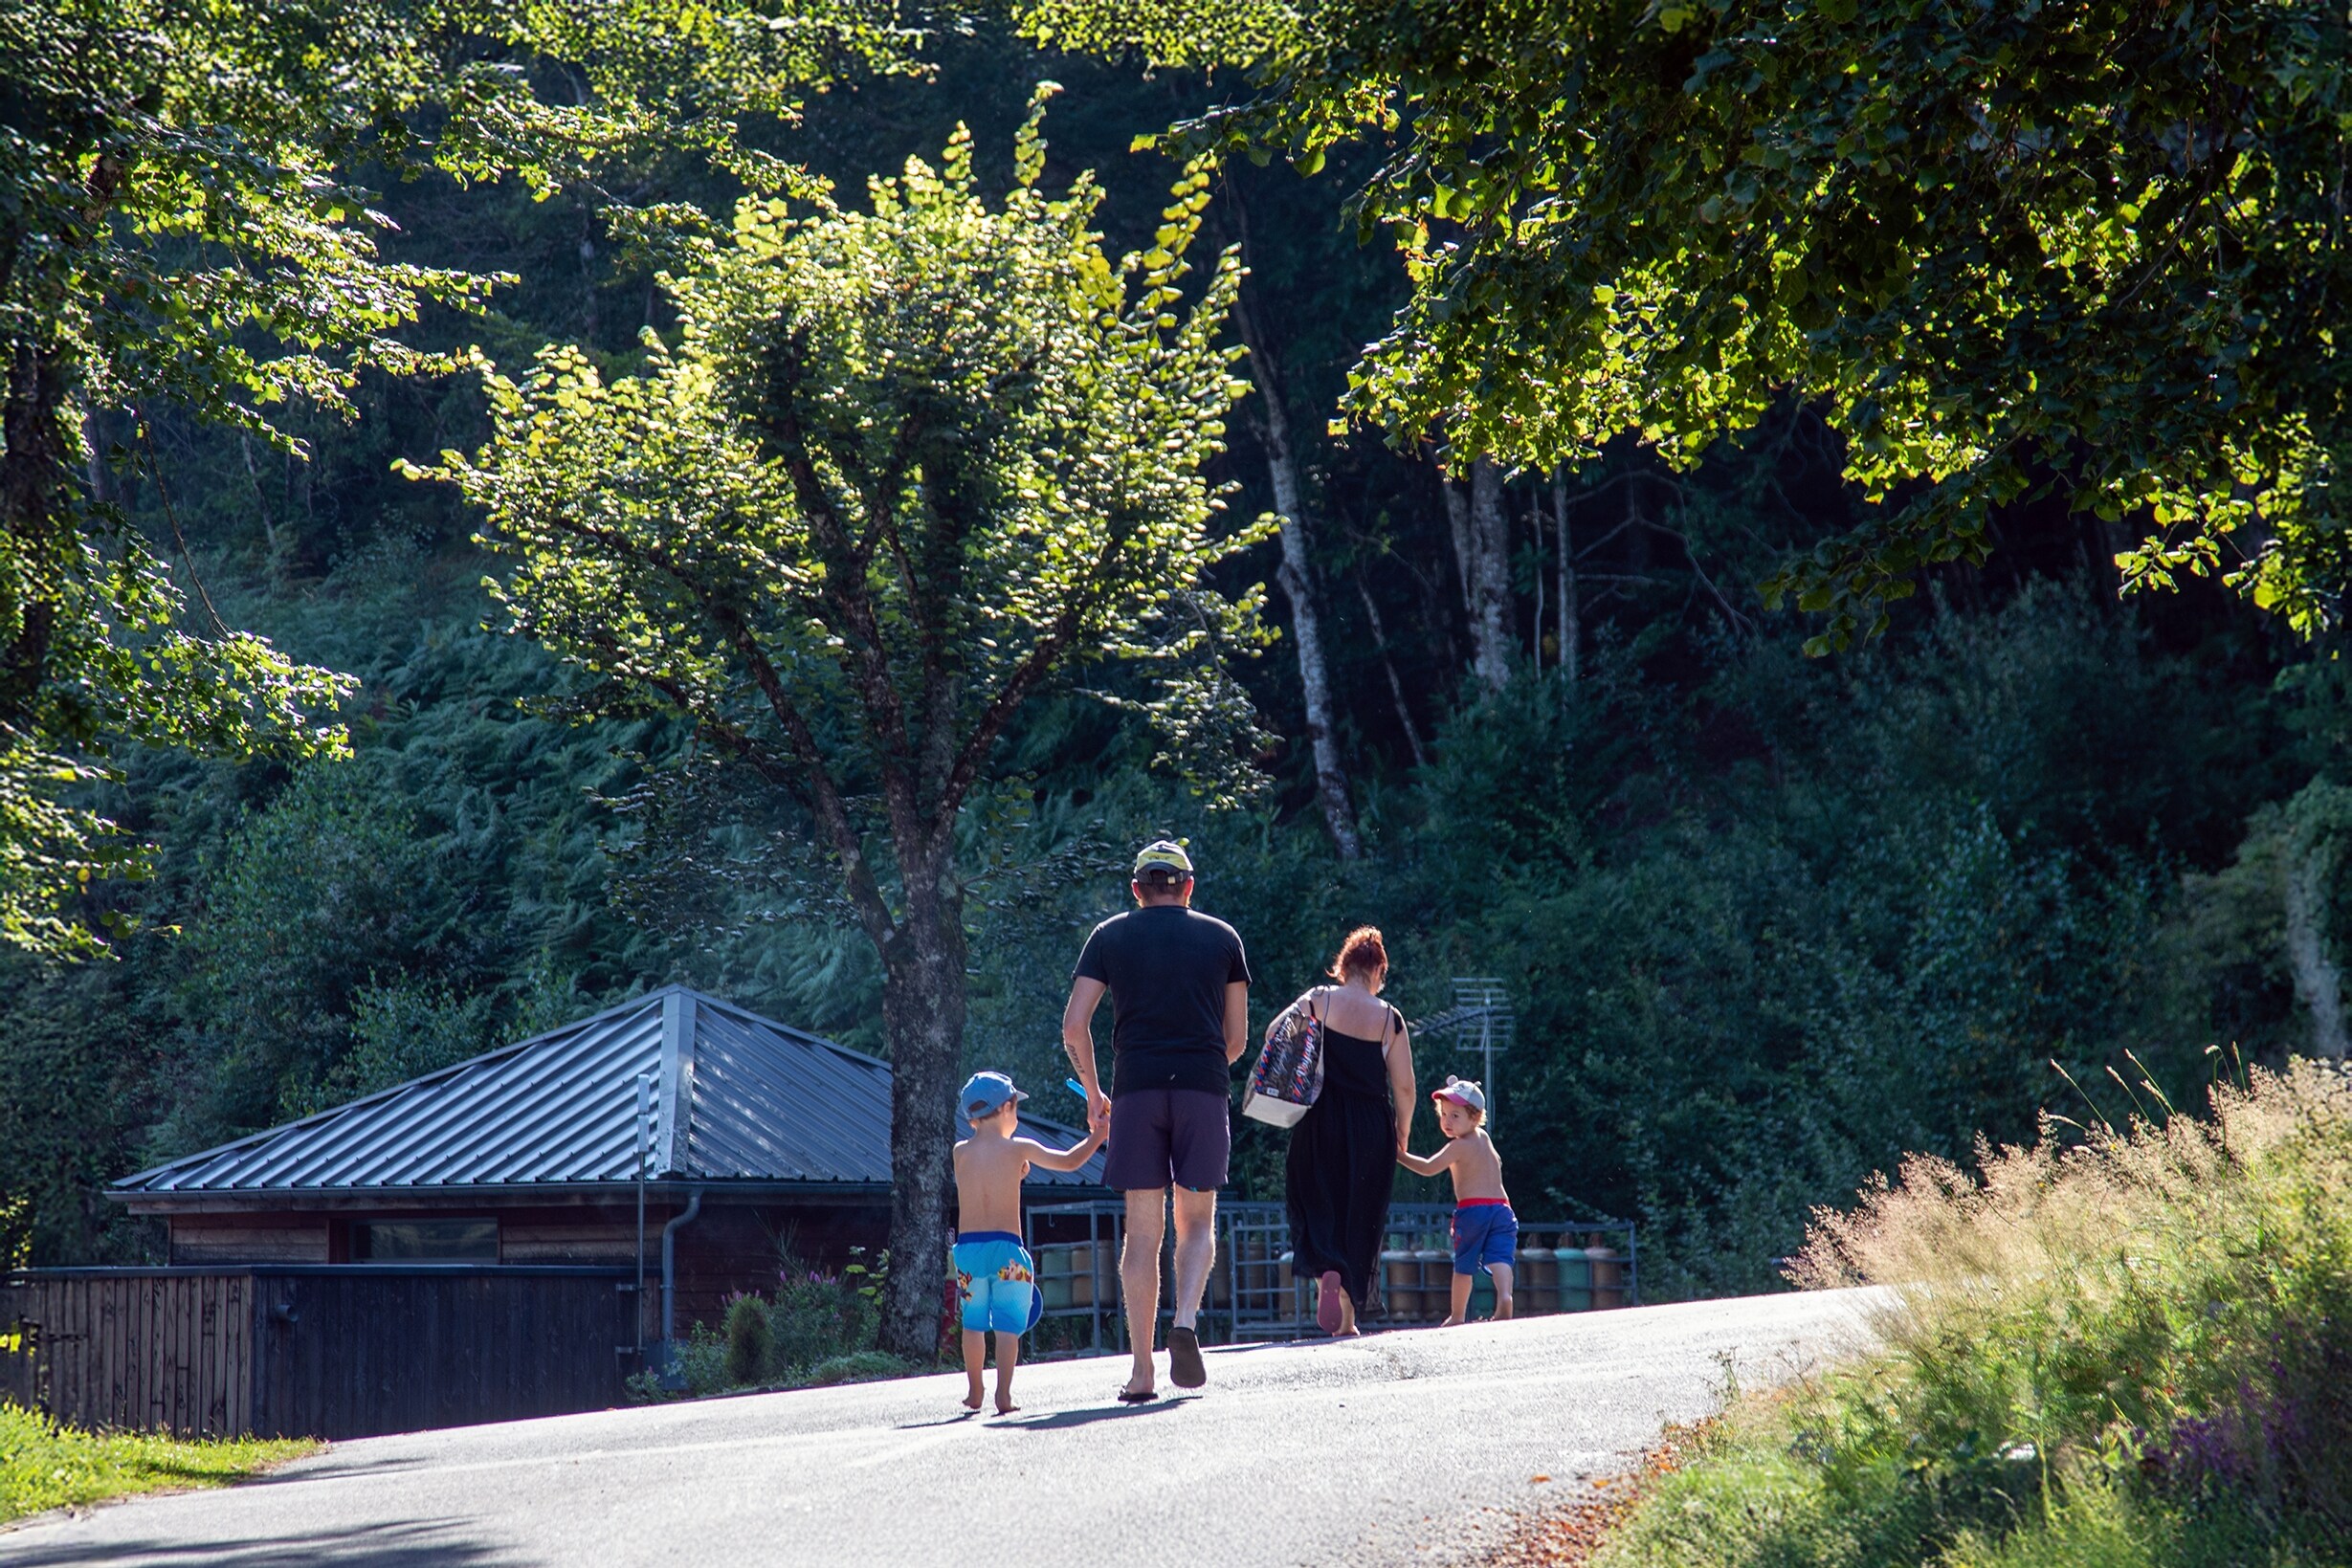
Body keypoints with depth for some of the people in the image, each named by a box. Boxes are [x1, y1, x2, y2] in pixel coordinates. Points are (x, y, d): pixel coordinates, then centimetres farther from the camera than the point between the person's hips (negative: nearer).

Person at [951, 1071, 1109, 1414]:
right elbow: (1069, 1161, 7)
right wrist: (1097, 1134, 20)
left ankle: (975, 1393, 21)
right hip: (1007, 1248, -2)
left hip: (968, 1245, 2)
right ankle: (1004, 1395, -10)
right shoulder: (1018, 1149, -1)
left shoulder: (961, 1152, 4)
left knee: (974, 1321, 15)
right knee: (1009, 1324, 0)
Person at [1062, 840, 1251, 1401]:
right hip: (1204, 1086, 0)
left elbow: (1074, 1026, 3)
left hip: (1136, 1087, 0)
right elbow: (1236, 1037, 14)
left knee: (1143, 1231, 3)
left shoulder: (1109, 937, 12)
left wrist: (1093, 1094, 15)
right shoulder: (1222, 937, 13)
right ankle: (1185, 1321, -17)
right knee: (1197, 1222, 10)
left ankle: (1142, 1371, -3)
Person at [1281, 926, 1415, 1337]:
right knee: (1360, 1212, 10)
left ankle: (1326, 1270, -24)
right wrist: (1402, 1133, 15)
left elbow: (1274, 1034, -11)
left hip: (1322, 1120, -1)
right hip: (1371, 1128, 1)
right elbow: (1404, 1086, 2)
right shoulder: (1389, 1018, 0)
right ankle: (1348, 1315, 11)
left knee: (1316, 1200, 7)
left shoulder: (1319, 1000, -3)